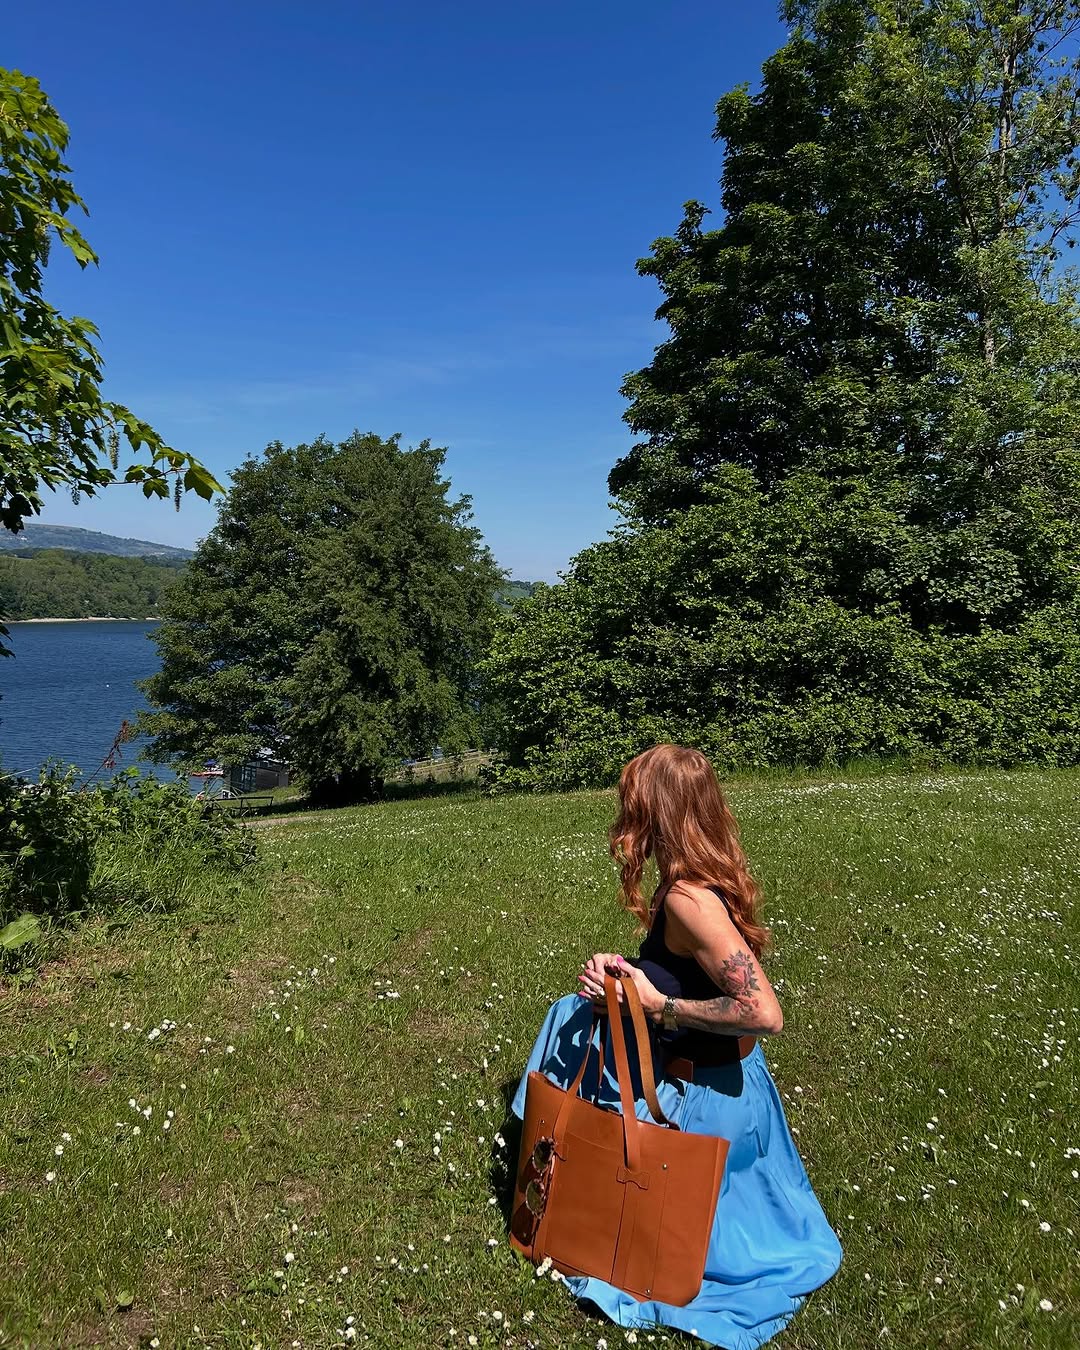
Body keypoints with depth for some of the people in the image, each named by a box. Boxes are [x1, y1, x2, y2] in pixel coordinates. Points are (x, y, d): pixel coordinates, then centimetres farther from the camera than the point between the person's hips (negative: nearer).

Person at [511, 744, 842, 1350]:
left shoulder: (687, 897, -31)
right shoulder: (715, 877, -3)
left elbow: (765, 1013, -35)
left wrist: (660, 1006, -25)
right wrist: (627, 971, -7)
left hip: (702, 1092, -8)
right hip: (732, 1078, 8)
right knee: (575, 1014, 19)